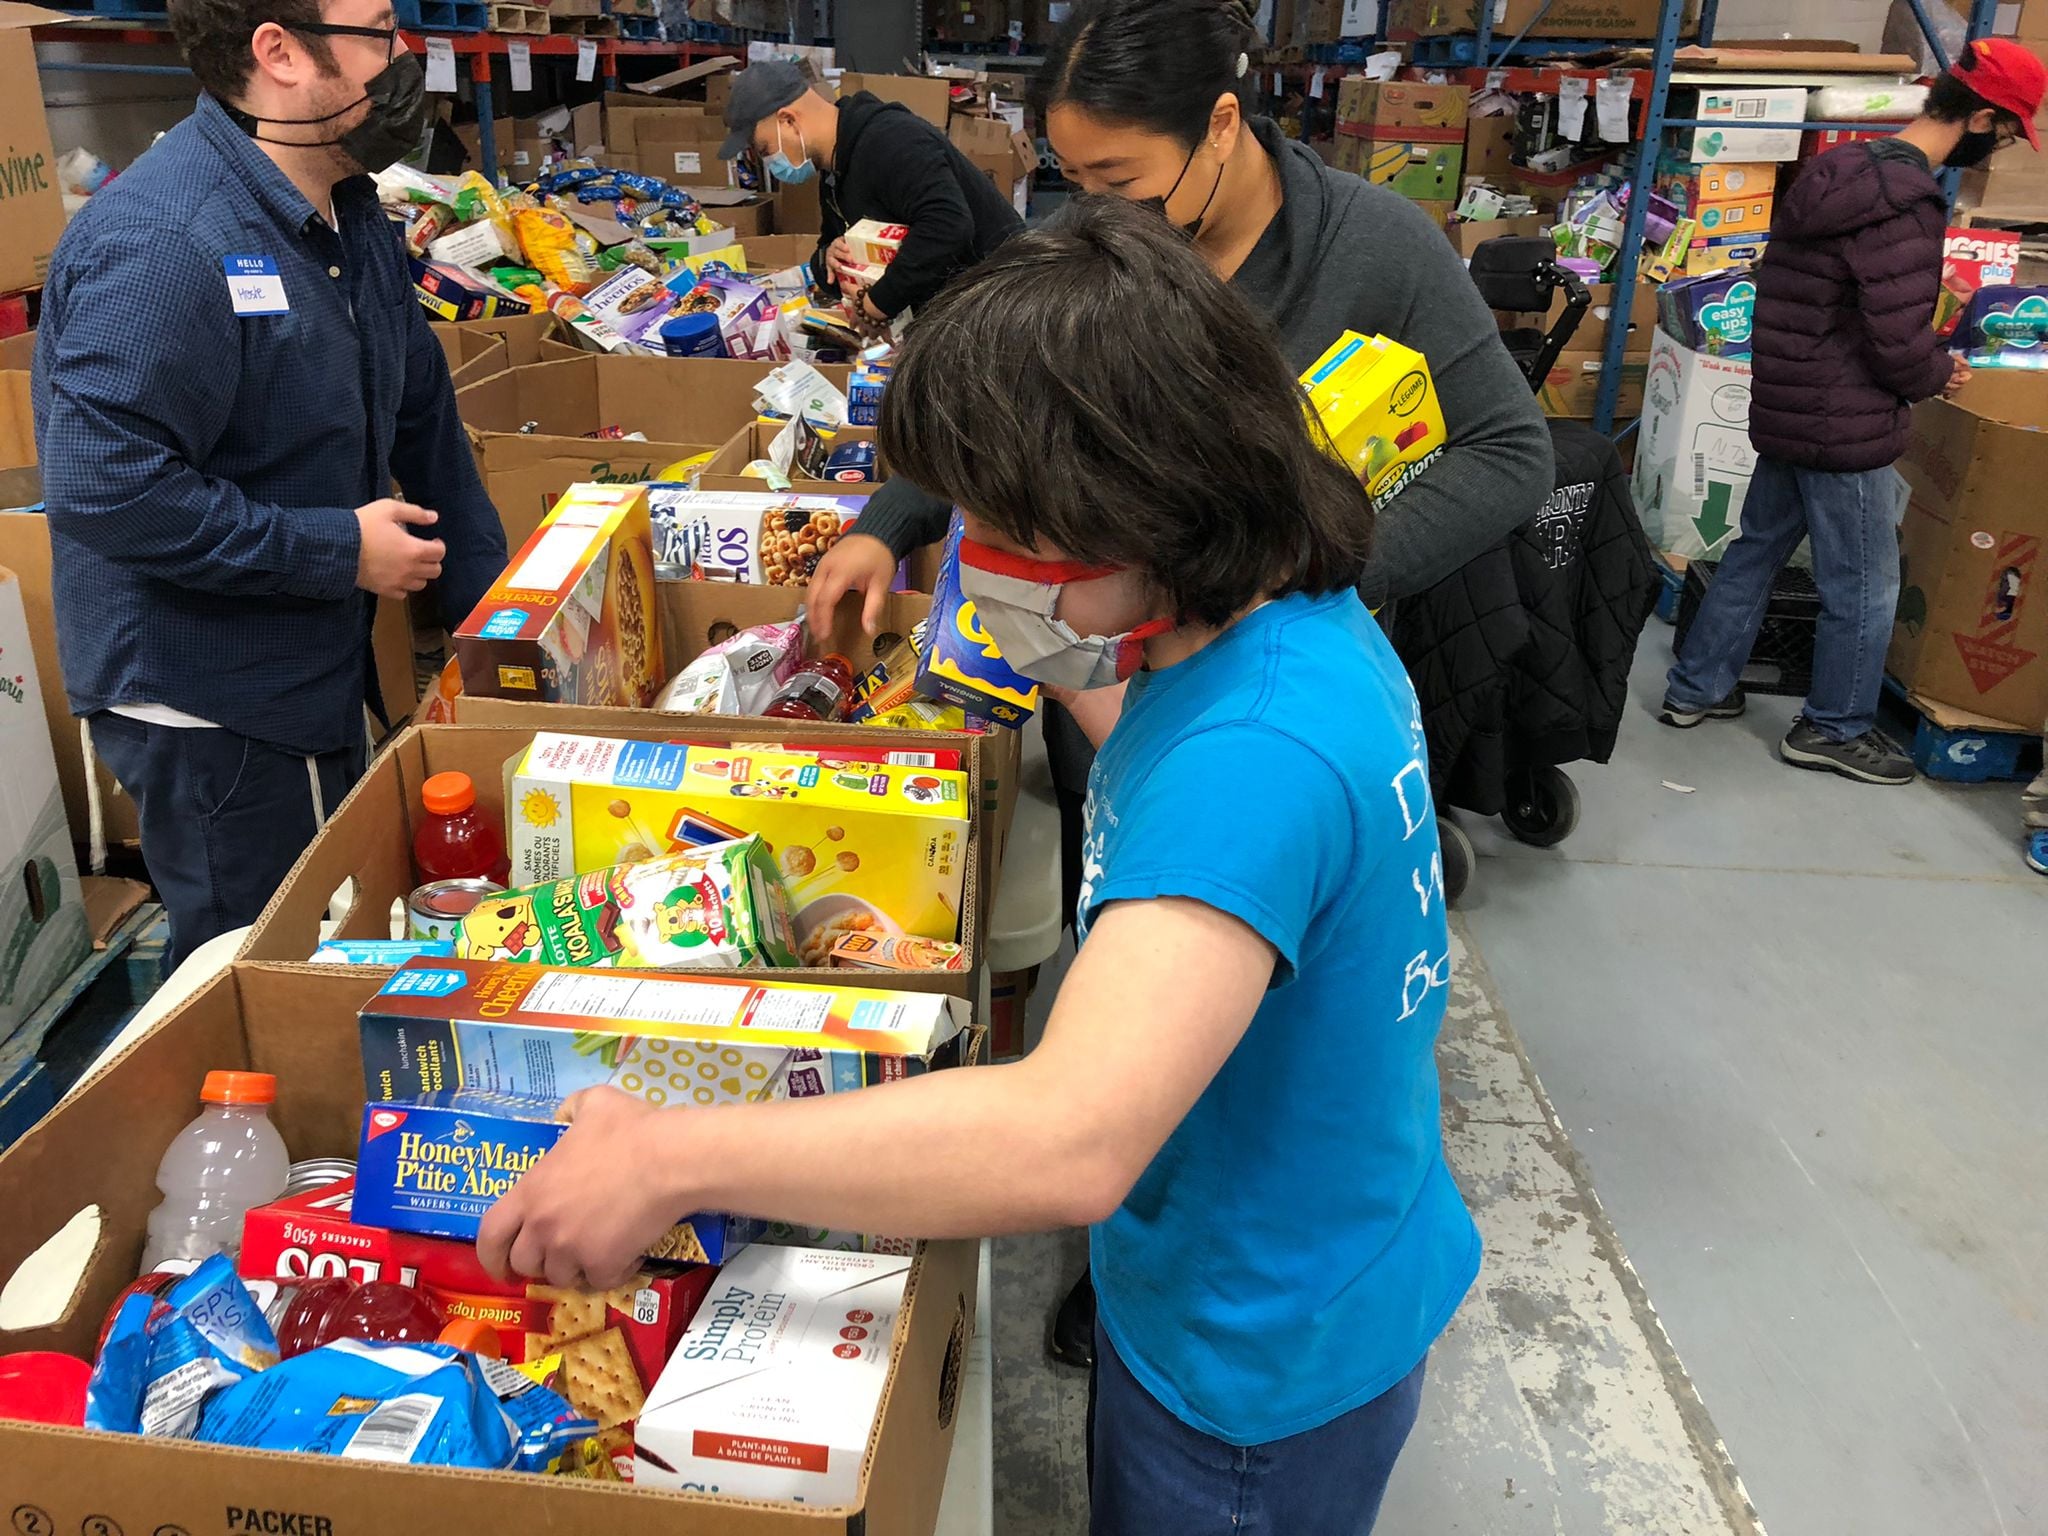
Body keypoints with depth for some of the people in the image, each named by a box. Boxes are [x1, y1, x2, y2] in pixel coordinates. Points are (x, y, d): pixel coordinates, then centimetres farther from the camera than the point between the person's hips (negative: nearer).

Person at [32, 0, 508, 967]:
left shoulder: (347, 211, 6)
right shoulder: (160, 244, -25)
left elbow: (421, 413, 13)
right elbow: (103, 488, -30)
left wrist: (492, 611, 11)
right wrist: (341, 552, -23)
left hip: (318, 672, 9)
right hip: (205, 706, -9)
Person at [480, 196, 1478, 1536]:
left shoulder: (1256, 755, -37)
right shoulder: (1308, 622, -6)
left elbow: (1069, 1143, -46)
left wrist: (672, 1156, -38)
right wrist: (1081, 687, 6)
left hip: (1263, 1371, -8)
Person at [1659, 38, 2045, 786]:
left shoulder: (1842, 170, 7)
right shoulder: (1903, 203, -23)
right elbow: (1901, 347, -23)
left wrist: (1929, 323, 12)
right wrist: (1942, 374, -2)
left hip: (1788, 409, 9)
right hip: (1845, 428, -9)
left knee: (1757, 550, 19)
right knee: (1863, 587, 6)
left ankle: (1696, 688, 28)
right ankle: (1835, 730, 20)